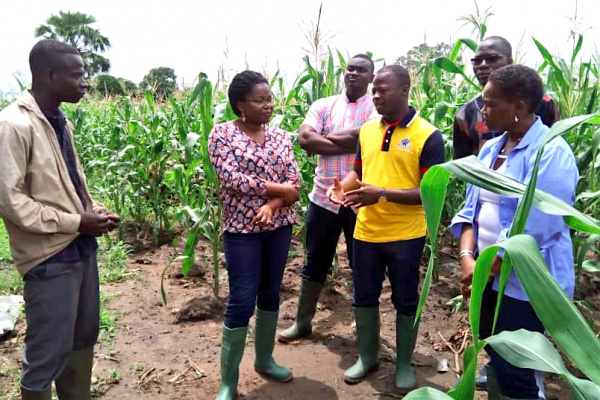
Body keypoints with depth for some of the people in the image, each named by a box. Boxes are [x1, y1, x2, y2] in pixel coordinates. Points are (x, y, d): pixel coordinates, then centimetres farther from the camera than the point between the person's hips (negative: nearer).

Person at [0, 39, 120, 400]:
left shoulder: (59, 120, 9)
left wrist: (95, 209, 1)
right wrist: (76, 222, -17)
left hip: (82, 248, 8)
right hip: (50, 257, -8)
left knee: (84, 337, 20)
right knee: (48, 352, 5)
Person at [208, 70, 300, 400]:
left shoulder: (281, 137, 6)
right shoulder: (223, 134, -7)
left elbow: (293, 184, -2)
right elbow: (233, 180, -18)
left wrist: (271, 206, -20)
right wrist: (279, 190, -14)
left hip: (279, 226, 5)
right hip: (242, 229, -5)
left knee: (270, 293, 14)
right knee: (242, 300, -3)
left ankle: (264, 359, 33)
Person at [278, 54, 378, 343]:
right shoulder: (323, 105, 5)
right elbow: (304, 139, -10)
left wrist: (323, 138, -10)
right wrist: (349, 144, -17)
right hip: (324, 197, 3)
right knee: (315, 262, 14)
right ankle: (303, 322, 30)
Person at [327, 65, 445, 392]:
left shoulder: (428, 135, -12)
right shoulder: (367, 130, 5)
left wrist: (381, 193, -25)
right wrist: (342, 187, -7)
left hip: (406, 236, -5)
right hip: (365, 232, 5)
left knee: (405, 302, 12)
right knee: (364, 297, 16)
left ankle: (404, 363, 33)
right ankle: (367, 356, 37)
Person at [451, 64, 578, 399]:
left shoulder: (551, 151, -17)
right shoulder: (491, 148, 8)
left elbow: (531, 228, -22)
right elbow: (472, 208, 7)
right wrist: (467, 258, -7)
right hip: (489, 276, 7)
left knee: (513, 373, 3)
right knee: (495, 358, 20)